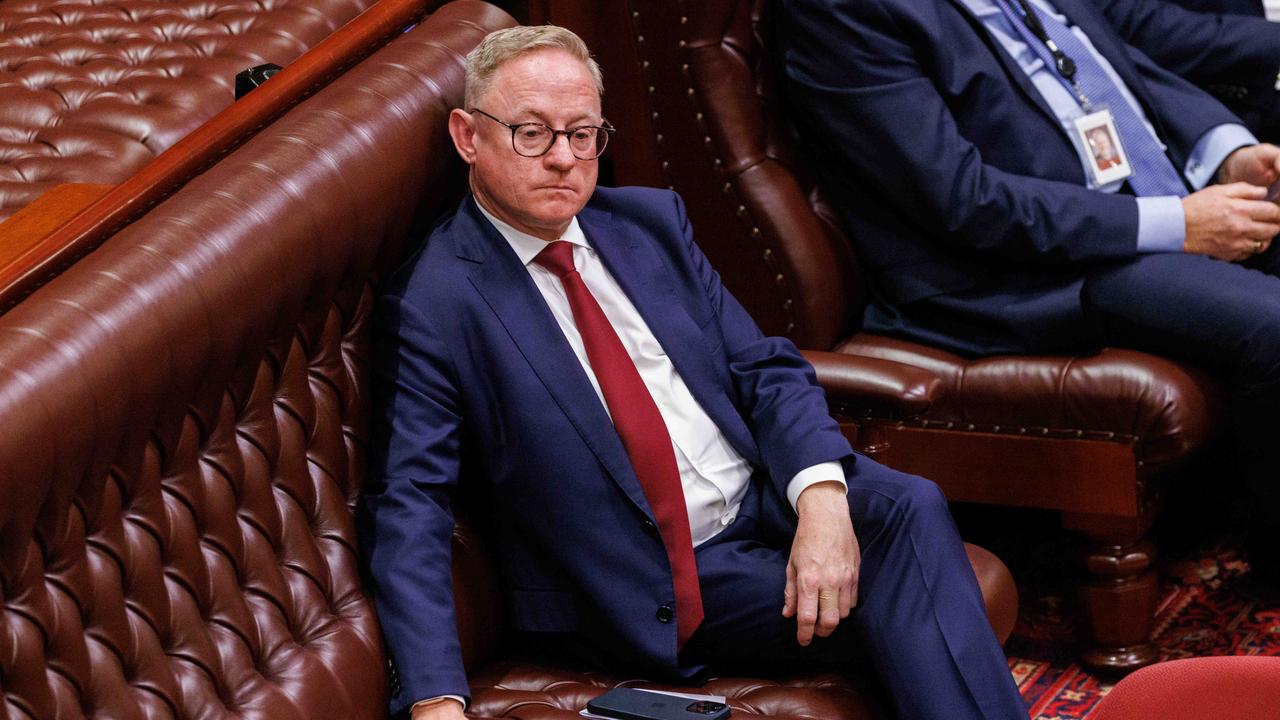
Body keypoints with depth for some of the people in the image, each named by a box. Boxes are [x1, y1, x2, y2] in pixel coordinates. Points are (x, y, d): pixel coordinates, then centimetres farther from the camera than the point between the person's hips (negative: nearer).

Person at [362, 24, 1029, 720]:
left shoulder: (648, 220, 10)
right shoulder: (430, 304, -8)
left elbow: (765, 368, 7)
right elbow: (409, 505, -14)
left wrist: (823, 496, -15)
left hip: (768, 494, 6)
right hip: (652, 586, -5)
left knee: (908, 508, -25)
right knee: (897, 598, -27)